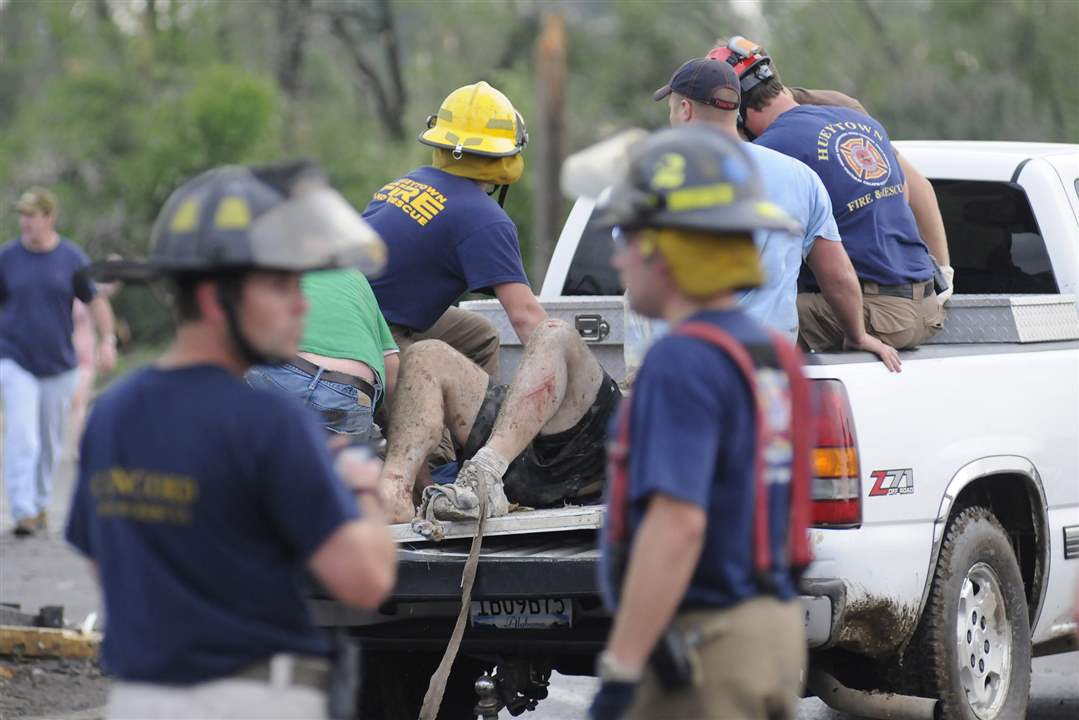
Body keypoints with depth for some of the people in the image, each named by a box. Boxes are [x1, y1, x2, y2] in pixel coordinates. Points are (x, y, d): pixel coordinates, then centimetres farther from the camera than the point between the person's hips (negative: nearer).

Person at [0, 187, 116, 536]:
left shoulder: (72, 258, -1)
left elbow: (96, 301, 6)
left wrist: (107, 341, -6)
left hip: (59, 363, 1)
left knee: (51, 441, 11)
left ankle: (41, 504, 28)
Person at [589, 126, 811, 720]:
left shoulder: (683, 362, -17)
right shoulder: (773, 356, 12)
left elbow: (678, 522, -25)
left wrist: (619, 672, -25)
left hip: (697, 645, -9)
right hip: (773, 630, 9)